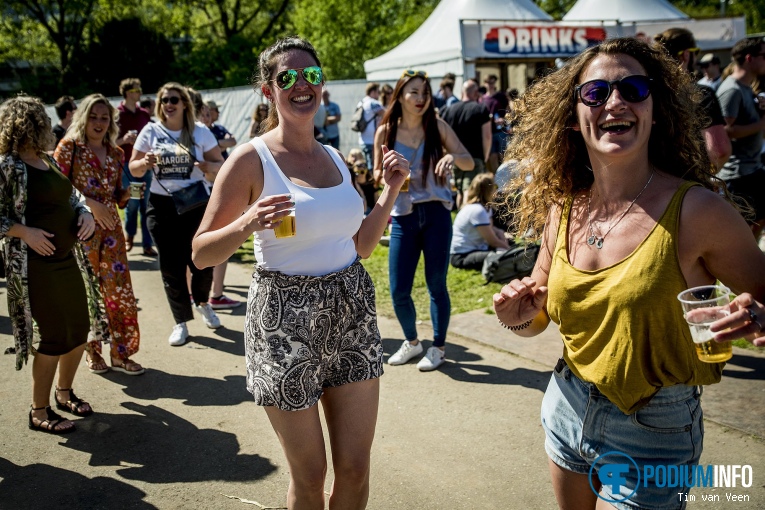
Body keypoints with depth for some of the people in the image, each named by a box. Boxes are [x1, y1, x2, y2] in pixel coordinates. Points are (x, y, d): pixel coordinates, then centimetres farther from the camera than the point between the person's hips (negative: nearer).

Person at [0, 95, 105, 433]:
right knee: (53, 338, -1)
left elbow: (72, 196, 20)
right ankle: (39, 412, 17)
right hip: (36, 265, -8)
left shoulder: (48, 160, 11)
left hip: (69, 259, 8)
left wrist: (86, 213, 0)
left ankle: (64, 392, 36)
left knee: (80, 332, 14)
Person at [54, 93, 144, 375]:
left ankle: (121, 353, 12)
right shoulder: (69, 146, -3)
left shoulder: (116, 153, 12)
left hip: (110, 228, 4)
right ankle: (92, 352, 20)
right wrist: (89, 204, -17)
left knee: (119, 289, 1)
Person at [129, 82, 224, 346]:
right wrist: (145, 163, -17)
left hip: (196, 203, -1)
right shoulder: (151, 131, 3)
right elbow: (133, 169, 5)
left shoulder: (200, 132, 1)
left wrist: (204, 165, -19)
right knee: (171, 266, 5)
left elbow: (219, 165, 2)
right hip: (162, 206, 1)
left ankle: (202, 302, 34)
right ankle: (181, 322, 19)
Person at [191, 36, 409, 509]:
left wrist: (392, 188, 7)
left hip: (352, 310, 5)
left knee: (356, 468, 11)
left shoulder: (334, 158, 8)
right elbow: (201, 253, -8)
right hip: (287, 318, -5)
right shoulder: (251, 160, -9)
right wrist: (246, 225, -27)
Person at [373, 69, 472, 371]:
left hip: (436, 214, -1)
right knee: (398, 291, 1)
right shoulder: (385, 132, 1)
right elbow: (377, 176, 9)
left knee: (436, 285, 5)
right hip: (403, 217, 1)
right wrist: (387, 172, -14)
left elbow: (469, 162, -2)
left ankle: (438, 348, 25)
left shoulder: (437, 127, 0)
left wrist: (453, 157, -25)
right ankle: (412, 342, 28)